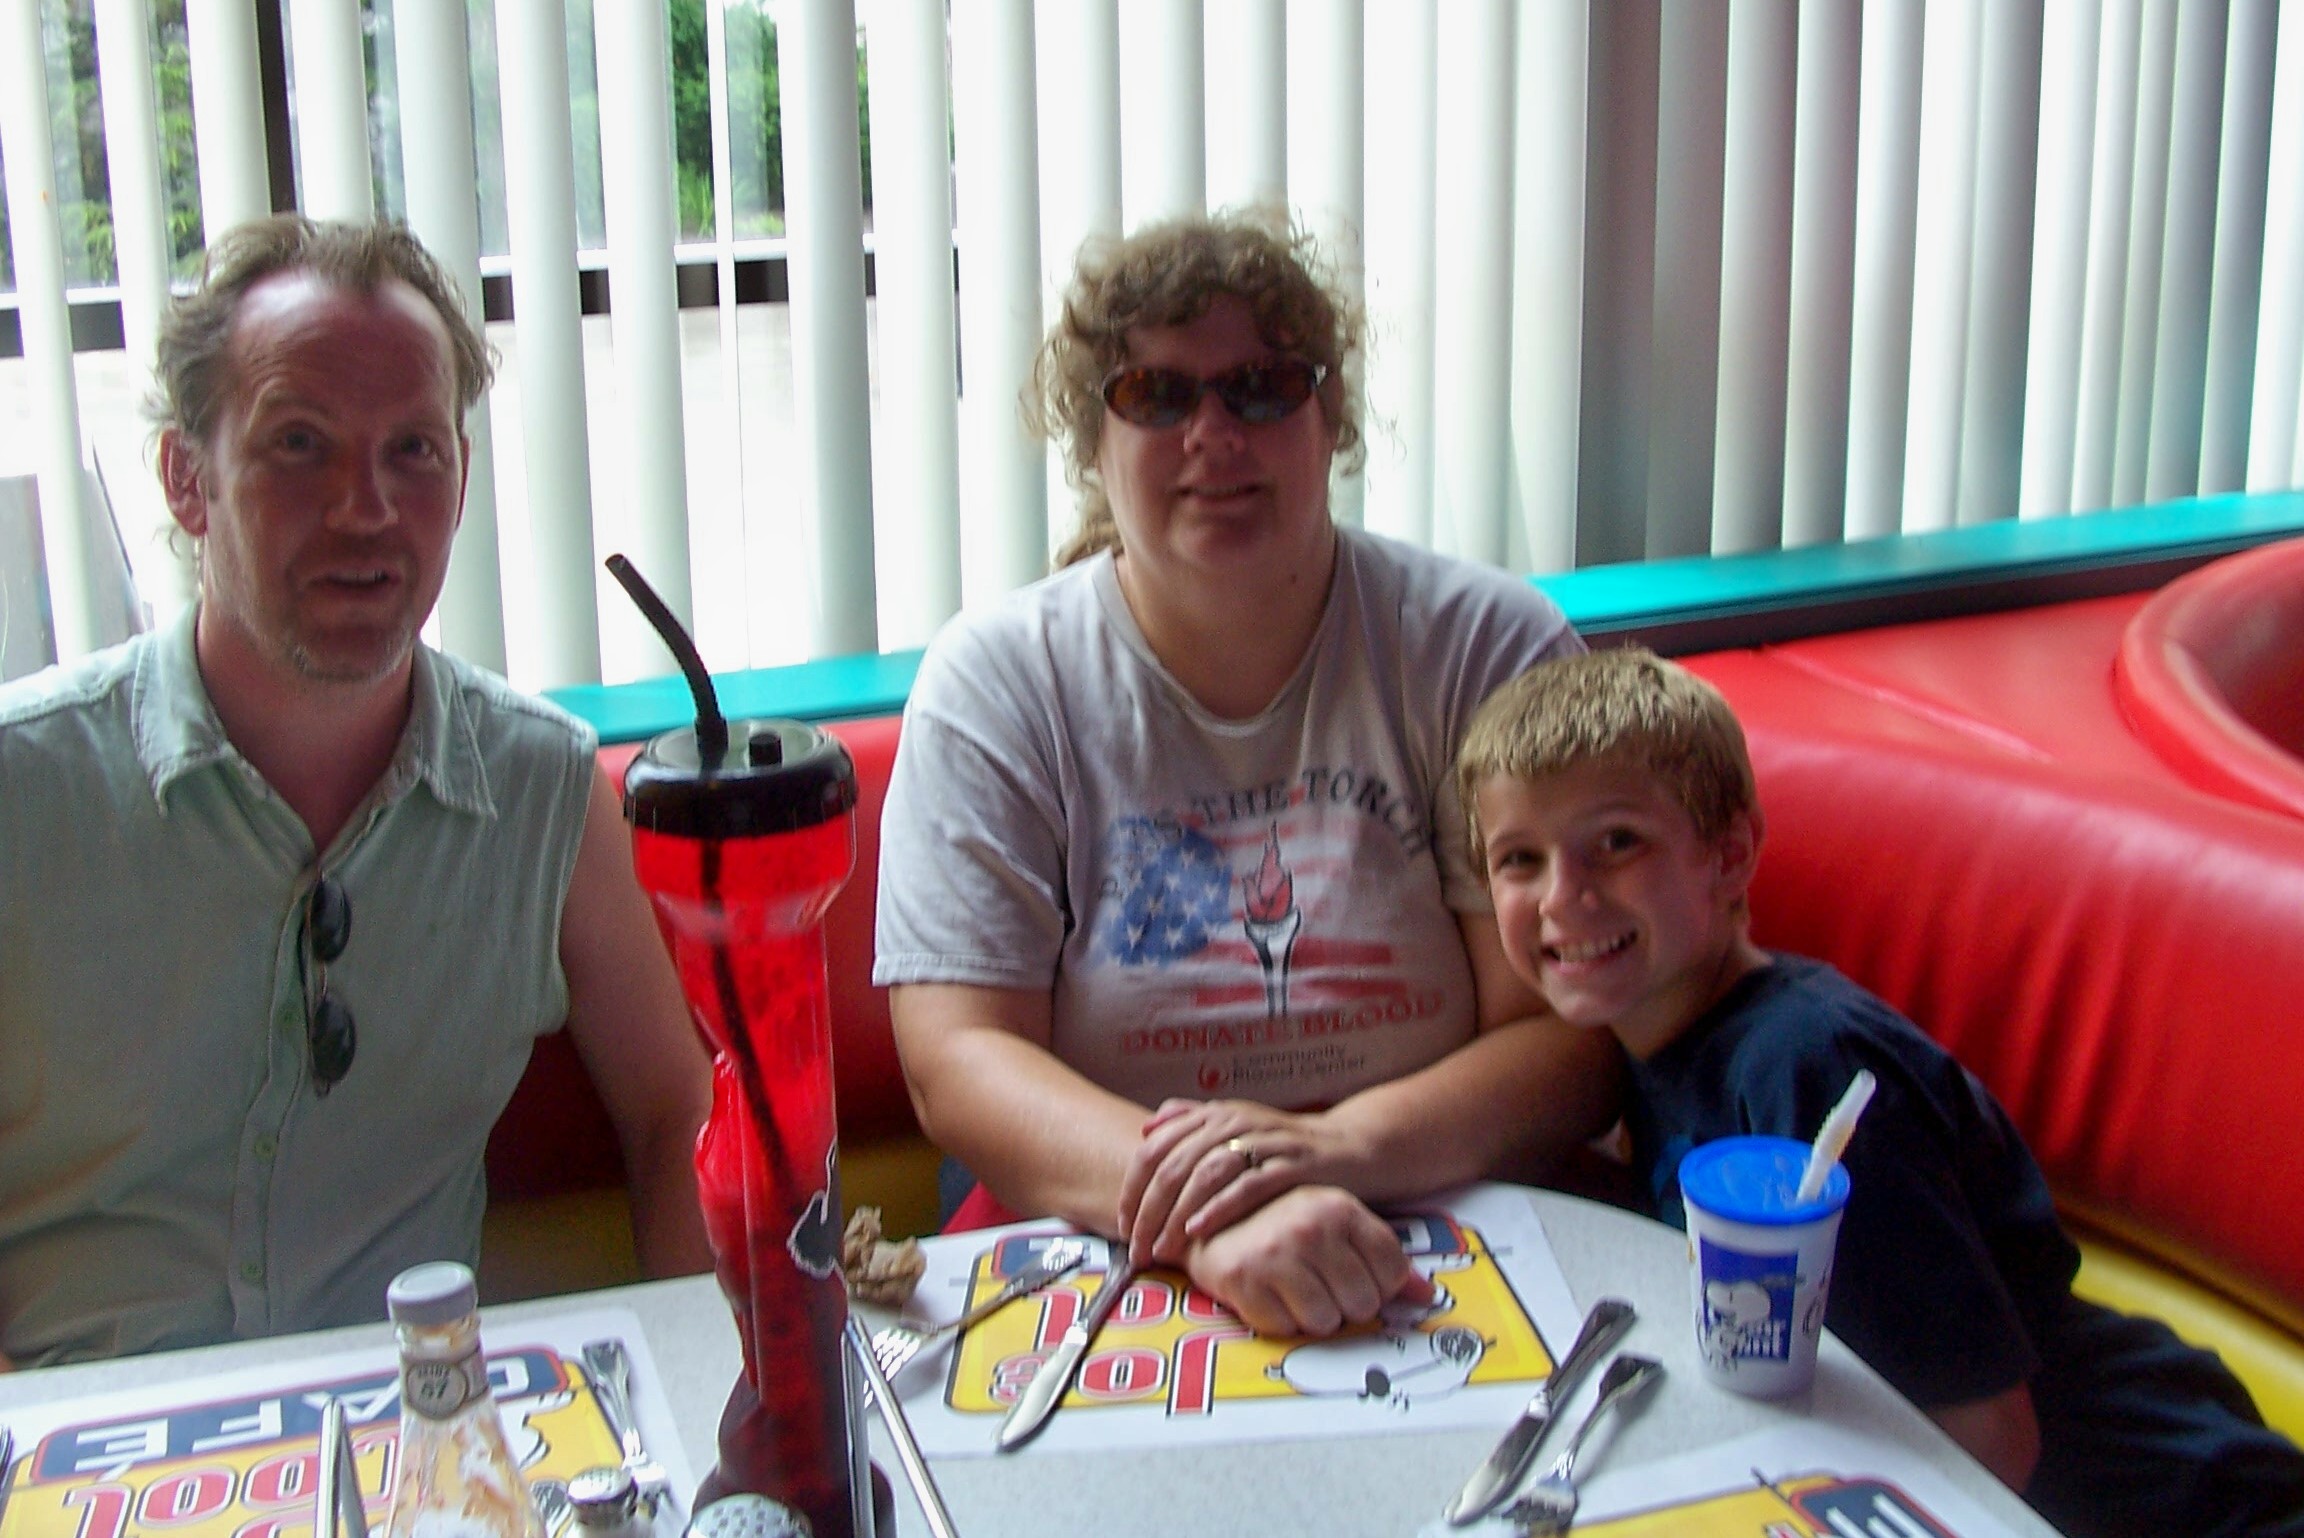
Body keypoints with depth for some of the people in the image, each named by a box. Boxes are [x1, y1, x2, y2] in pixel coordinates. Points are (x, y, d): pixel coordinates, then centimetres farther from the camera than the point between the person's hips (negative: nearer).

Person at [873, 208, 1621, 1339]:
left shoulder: (1489, 650, 1)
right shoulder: (997, 683, 1)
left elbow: (1577, 1037, -3)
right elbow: (956, 1062, -7)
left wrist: (1339, 1146, -22)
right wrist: (1207, 1220, -25)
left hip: (1456, 1245, 0)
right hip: (1101, 1257, 1)